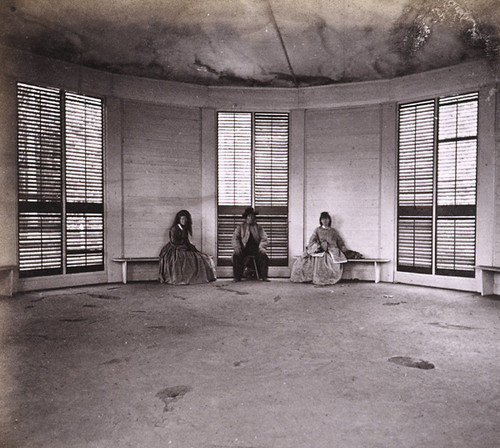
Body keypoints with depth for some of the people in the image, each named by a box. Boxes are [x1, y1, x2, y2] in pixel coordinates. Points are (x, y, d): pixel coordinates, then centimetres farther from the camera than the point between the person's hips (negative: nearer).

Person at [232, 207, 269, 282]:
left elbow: (264, 238, 6)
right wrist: (237, 248, -12)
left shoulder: (259, 227, 16)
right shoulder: (240, 227, 14)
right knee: (236, 255, -30)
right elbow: (235, 238, 5)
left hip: (255, 248, 0)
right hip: (244, 249, 0)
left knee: (263, 255, -29)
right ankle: (237, 277, -21)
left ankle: (264, 277, -22)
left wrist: (261, 247, -12)